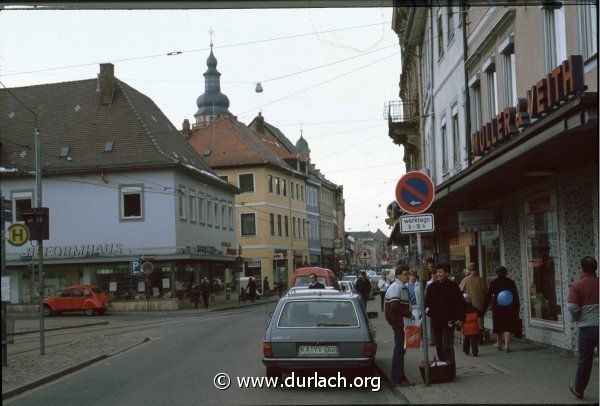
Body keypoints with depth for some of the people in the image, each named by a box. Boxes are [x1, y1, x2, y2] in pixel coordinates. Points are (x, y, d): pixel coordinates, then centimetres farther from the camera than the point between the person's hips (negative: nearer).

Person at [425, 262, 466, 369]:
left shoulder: (453, 286, -5)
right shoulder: (432, 287, 8)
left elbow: (462, 303, -4)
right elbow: (427, 302, 18)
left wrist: (461, 318, -11)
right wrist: (428, 310, 2)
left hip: (448, 321, -5)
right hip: (436, 321, 5)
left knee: (448, 346, -10)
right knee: (439, 346, 11)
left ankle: (451, 368, -6)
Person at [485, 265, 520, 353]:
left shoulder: (494, 283, -5)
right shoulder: (511, 282, 1)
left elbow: (489, 296, -5)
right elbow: (516, 296, 3)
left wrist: (485, 306, 1)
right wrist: (517, 308, 9)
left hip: (497, 307, -1)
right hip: (509, 308, 1)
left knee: (498, 326, 14)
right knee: (508, 326, 2)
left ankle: (499, 344, 28)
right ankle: (507, 345, -7)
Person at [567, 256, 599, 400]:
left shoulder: (577, 286, -8)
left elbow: (572, 307, -14)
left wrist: (577, 318, 6)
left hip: (587, 327, -2)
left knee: (585, 360, 10)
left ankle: (578, 389, 24)